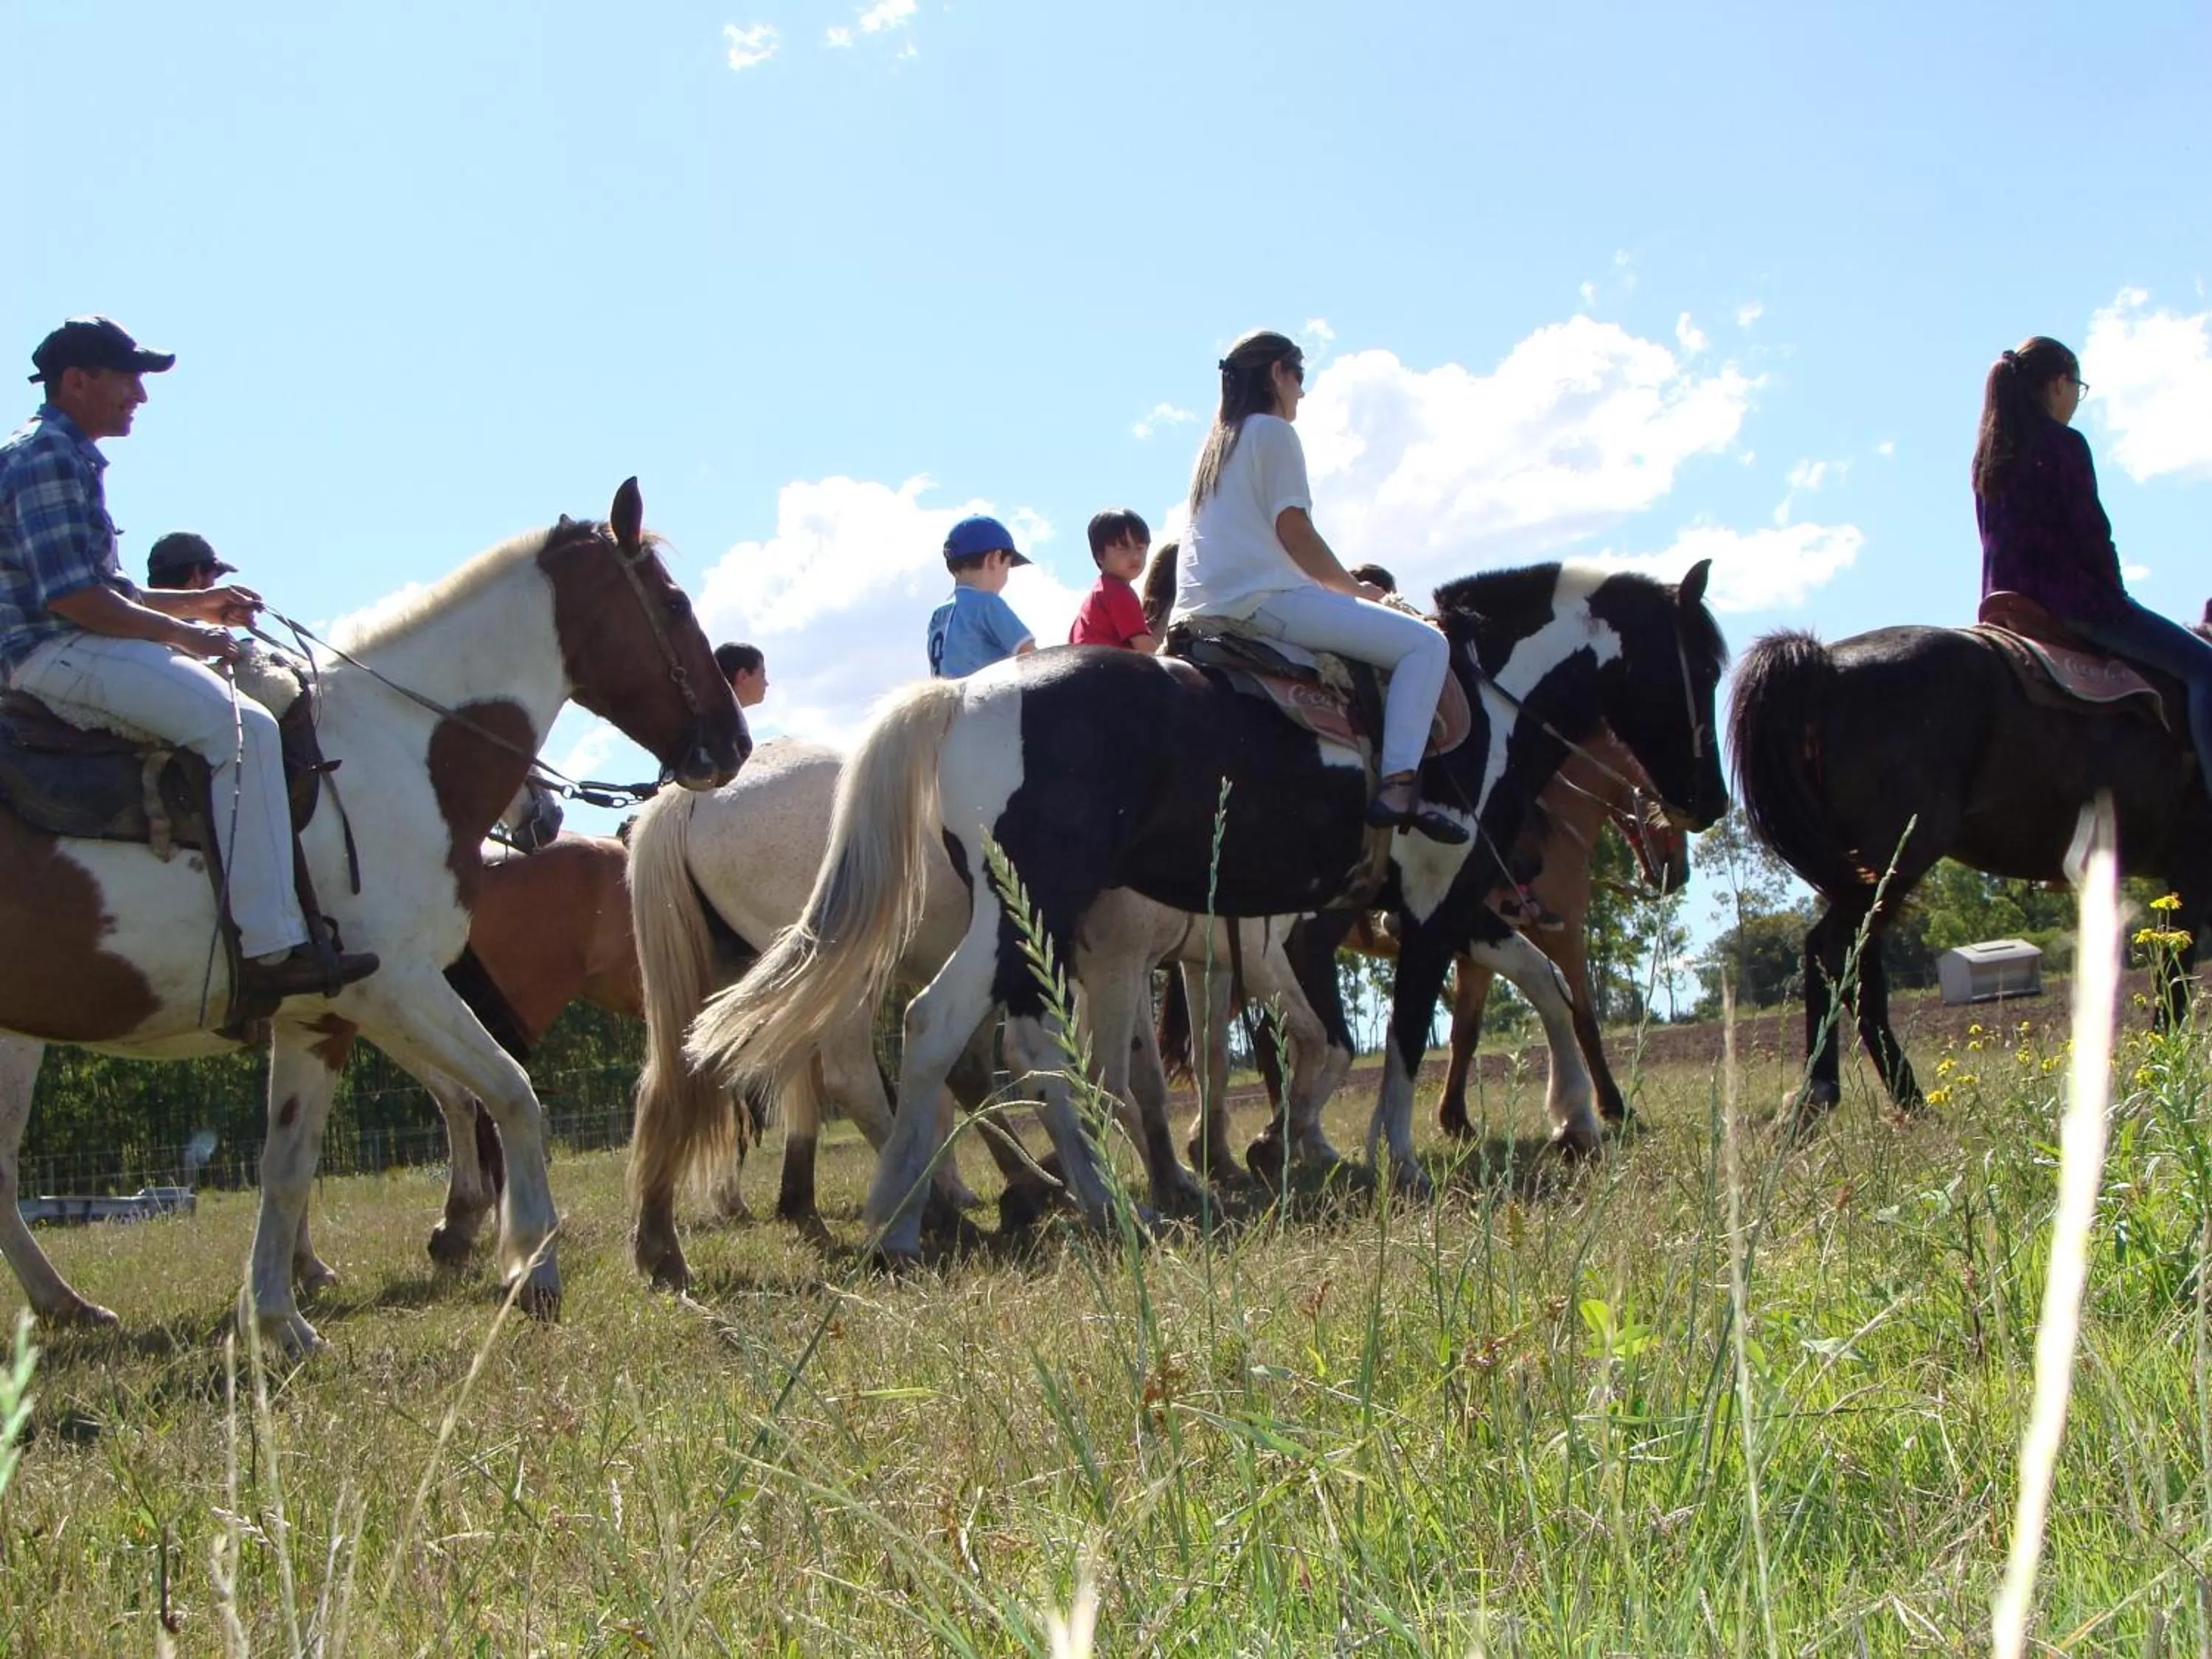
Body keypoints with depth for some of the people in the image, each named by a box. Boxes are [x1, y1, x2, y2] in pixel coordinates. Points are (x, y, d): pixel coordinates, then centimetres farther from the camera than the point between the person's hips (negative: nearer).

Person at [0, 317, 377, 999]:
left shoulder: (69, 457, 23)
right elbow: (73, 597, -19)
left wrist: (197, 605, 13)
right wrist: (182, 633, -12)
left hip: (77, 652, 11)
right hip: (56, 654, -11)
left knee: (244, 717, 14)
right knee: (242, 728, -24)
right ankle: (269, 945, -29)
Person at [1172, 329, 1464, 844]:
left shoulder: (1219, 443, 24)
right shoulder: (1274, 433, -2)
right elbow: (1294, 531, -9)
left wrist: (1341, 587, 24)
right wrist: (1354, 589, 4)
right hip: (1261, 597, -10)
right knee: (1424, 643, -13)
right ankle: (1398, 786, -27)